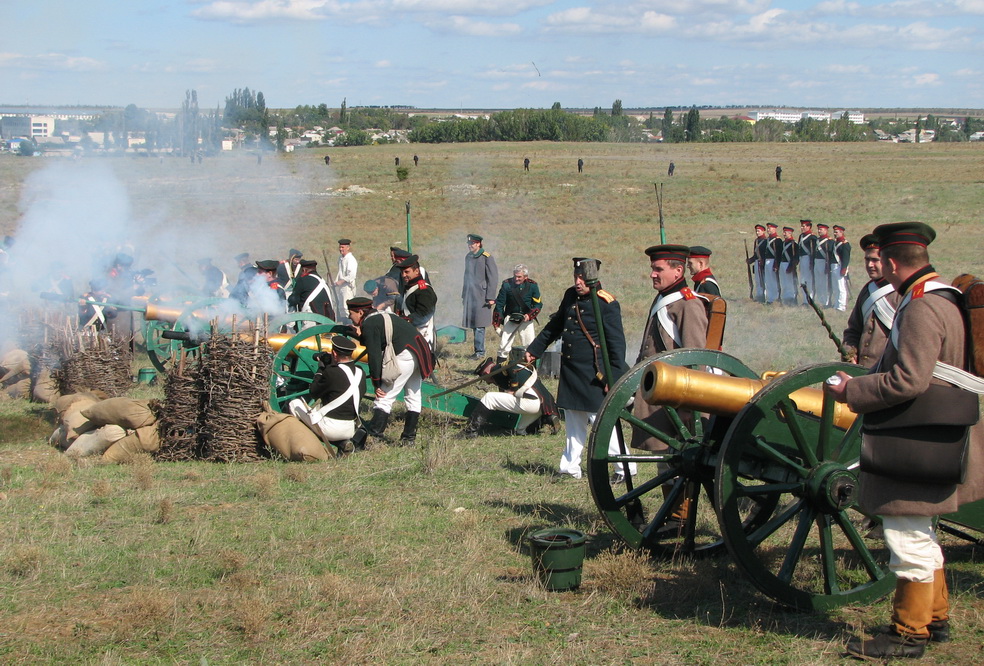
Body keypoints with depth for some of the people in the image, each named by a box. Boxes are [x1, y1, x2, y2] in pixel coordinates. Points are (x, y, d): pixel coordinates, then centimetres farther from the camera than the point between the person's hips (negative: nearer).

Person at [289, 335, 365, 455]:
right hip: (350, 430, 6)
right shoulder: (361, 373, 0)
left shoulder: (332, 372, -18)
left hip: (330, 429, -6)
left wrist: (321, 368, 7)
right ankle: (343, 443, 12)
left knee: (294, 403, 12)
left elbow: (313, 393, -5)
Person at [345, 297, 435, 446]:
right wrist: (361, 336, 18)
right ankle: (409, 438, 21)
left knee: (385, 397, -8)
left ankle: (374, 436, -13)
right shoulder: (380, 317, 25)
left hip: (404, 355, -10)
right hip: (421, 352, 10)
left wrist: (376, 383, -7)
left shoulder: (369, 324, -4)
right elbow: (377, 345, 27)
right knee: (413, 396, 15)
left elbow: (374, 355, -10)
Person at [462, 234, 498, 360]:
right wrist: (464, 295, 19)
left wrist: (491, 297, -13)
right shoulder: (468, 257, 13)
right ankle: (479, 351, 14)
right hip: (470, 295, 7)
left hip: (481, 296, -7)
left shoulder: (486, 257, -7)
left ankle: (480, 351, -4)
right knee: (473, 324, 8)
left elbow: (493, 278, -9)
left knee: (479, 325, -8)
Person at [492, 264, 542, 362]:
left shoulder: (532, 285, -6)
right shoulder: (507, 284, -9)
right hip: (510, 319, -1)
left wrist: (529, 315, -17)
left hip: (526, 319, 1)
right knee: (504, 346, -6)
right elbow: (499, 305, -2)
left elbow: (538, 304, 1)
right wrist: (497, 324, -4)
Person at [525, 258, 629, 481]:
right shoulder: (570, 296, 8)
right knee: (574, 422, 14)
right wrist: (533, 350, 27)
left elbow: (617, 343, -13)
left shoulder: (606, 304, -12)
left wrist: (614, 377, -17)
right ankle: (570, 467, 23)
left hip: (593, 374, -7)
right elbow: (554, 326, 23)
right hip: (570, 370, 7)